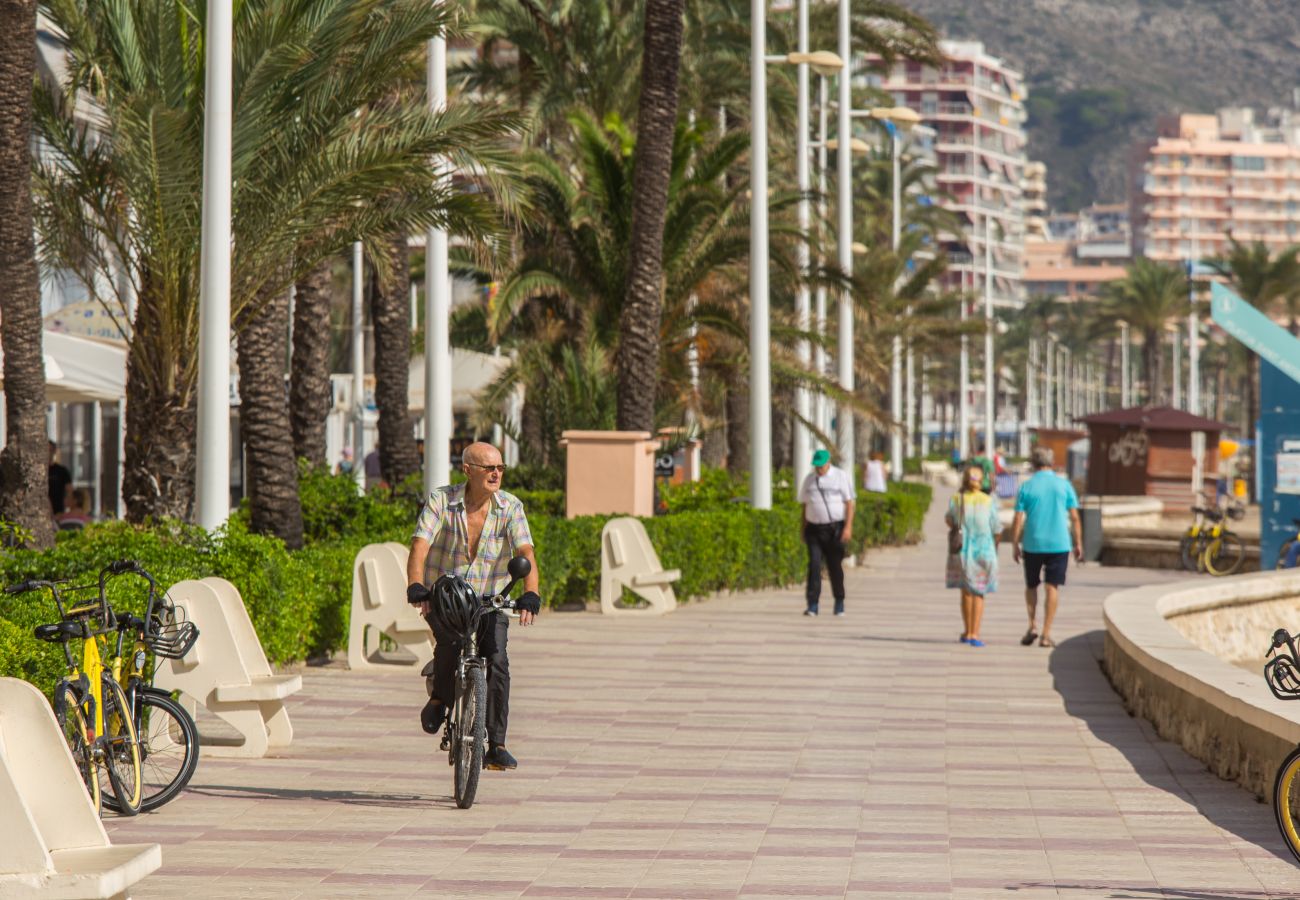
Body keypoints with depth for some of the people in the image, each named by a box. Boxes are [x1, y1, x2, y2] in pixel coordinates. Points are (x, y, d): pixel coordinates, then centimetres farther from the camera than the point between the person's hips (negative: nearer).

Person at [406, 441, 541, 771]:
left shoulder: (510, 507, -5)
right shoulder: (441, 500, -9)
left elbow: (525, 552, -16)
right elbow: (419, 546, -20)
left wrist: (530, 595, -34)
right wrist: (416, 588, -37)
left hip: (490, 600, 2)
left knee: (497, 660, -20)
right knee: (451, 642, -31)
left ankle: (496, 745, -14)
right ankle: (439, 697, 1)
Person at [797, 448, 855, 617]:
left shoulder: (841, 477, -1)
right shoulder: (809, 480, 10)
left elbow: (849, 503, -4)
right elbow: (805, 505, 15)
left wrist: (848, 527, -14)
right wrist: (803, 530, 13)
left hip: (835, 528, -2)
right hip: (814, 529, 2)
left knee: (835, 566, 4)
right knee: (814, 565, -10)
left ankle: (839, 603, 21)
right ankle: (812, 605, -13)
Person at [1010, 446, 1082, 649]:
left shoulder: (1026, 487, -2)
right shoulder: (1064, 485, 1)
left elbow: (1018, 520, -4)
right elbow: (1074, 518, 1)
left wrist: (1015, 545, 5)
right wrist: (1078, 544, 8)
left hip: (1033, 545, 0)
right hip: (1059, 544, 0)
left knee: (1031, 586, 17)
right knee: (1052, 588, 2)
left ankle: (1032, 627, 10)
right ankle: (1046, 634, -2)